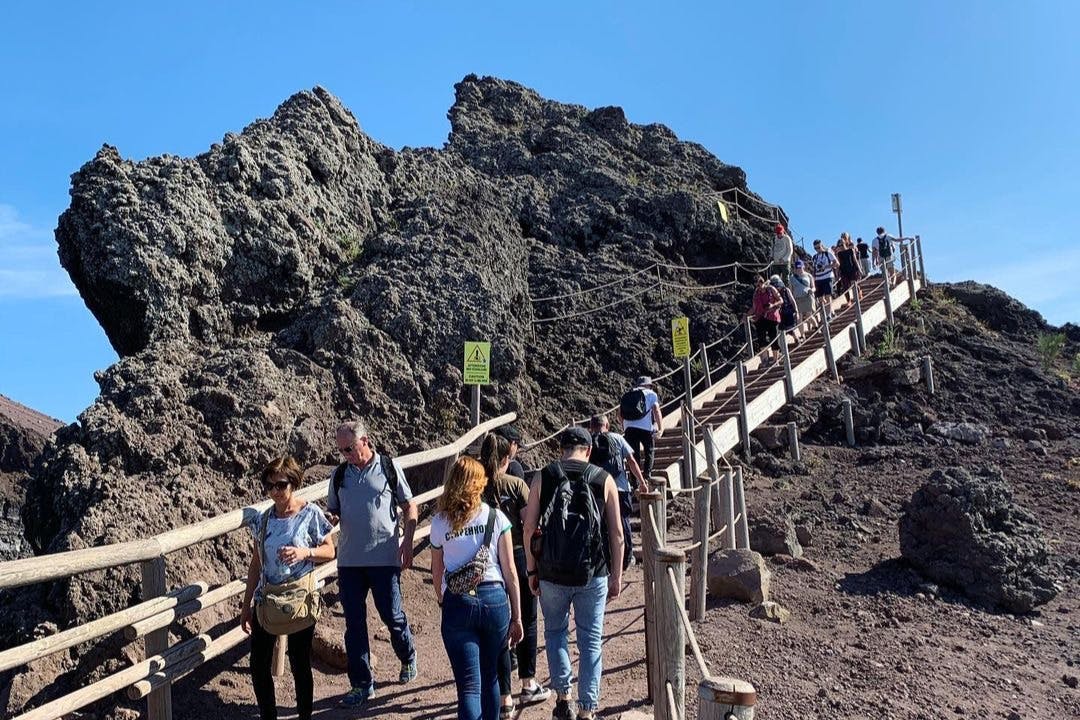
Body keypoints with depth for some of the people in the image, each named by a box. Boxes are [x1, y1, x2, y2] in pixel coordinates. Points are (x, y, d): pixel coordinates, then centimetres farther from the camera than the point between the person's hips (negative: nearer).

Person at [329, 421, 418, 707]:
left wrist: (407, 542, -7)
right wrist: (330, 519, -9)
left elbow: (409, 507, 2)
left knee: (392, 616, 5)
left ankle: (408, 659, 35)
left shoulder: (390, 468, -2)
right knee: (354, 622, 7)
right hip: (349, 560, 3)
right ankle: (361, 684, 20)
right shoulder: (339, 475, 6)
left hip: (384, 558, -3)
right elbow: (332, 512, 14)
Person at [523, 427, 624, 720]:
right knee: (591, 641, 11)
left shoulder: (542, 478, -2)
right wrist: (616, 576, 7)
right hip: (593, 575, 0)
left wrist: (532, 570, 8)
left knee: (555, 631, 21)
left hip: (552, 574, 0)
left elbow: (529, 528, -2)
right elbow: (617, 534, -2)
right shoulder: (604, 480, -2)